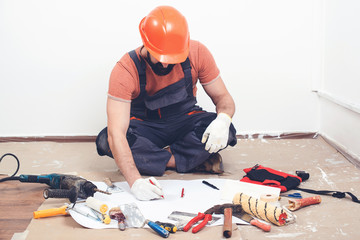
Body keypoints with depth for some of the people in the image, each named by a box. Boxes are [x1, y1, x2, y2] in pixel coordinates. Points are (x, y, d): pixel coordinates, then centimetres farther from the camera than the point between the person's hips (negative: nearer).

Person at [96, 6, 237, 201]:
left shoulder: (197, 53, -19)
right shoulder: (125, 70, -27)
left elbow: (223, 98, -9)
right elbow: (116, 133, -35)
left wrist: (223, 119, -35)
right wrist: (135, 181, -49)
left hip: (185, 120, 2)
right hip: (144, 125, -1)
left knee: (225, 133, -29)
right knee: (106, 142, -32)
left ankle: (147, 160, -16)